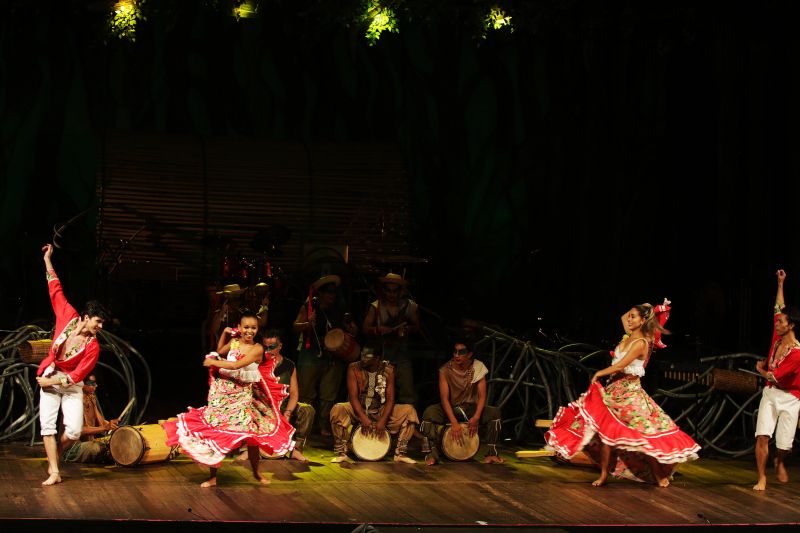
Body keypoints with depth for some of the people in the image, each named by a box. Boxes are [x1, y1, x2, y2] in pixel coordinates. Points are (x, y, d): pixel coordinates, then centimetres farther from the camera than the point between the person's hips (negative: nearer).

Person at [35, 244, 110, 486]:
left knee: (74, 431, -11)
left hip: (71, 384, -1)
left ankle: (54, 455, 19)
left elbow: (78, 374, -15)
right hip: (48, 377, 1)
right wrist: (47, 260, 1)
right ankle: (54, 472, -7)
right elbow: (56, 290, -2)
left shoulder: (92, 346, -15)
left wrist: (54, 381, -18)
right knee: (47, 424, -8)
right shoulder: (68, 316, -10)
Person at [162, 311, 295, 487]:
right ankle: (213, 476, 8)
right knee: (215, 434, 0)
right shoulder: (234, 341, 4)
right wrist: (224, 334, 12)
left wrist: (213, 362, -12)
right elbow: (220, 352, 26)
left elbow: (237, 365, -21)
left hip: (244, 395, -3)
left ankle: (256, 472, 19)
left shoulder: (257, 349, -9)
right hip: (223, 393, 3)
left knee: (252, 435, -4)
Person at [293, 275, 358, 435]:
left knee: (329, 396, 2)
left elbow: (354, 331, 12)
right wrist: (308, 324, -23)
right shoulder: (309, 307, 5)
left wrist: (348, 324, -10)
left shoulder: (340, 310, 13)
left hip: (334, 357, 3)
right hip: (311, 356, -3)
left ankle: (324, 426, 9)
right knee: (306, 394, -4)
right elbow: (296, 327, -3)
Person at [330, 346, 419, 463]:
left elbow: (390, 399, -10)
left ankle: (400, 453, -11)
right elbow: (353, 396, -16)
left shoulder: (388, 370, -7)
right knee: (338, 409, -33)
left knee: (409, 411, -19)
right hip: (358, 410, -2)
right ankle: (340, 453, -20)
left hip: (381, 411, 2)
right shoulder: (354, 368, -11)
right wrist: (363, 418, -29)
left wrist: (382, 421, -25)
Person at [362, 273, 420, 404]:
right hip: (381, 353, 0)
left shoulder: (409, 306, 4)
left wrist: (407, 329, -9)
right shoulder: (376, 307, 3)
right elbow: (365, 328, 3)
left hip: (402, 354, 0)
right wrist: (378, 330, -16)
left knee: (407, 392, -9)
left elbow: (416, 326, 13)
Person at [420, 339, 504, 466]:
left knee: (495, 413, -24)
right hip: (450, 408, -2)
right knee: (429, 412, -32)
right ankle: (432, 453, -24)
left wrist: (476, 417, -28)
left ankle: (491, 452, -14)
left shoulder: (478, 368, -10)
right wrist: (454, 422, -31)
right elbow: (444, 398, -20)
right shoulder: (445, 370, -15)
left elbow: (482, 396, -12)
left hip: (471, 408, 2)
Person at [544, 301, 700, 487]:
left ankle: (660, 474, 5)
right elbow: (623, 317, 28)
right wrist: (638, 309, 13)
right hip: (614, 388, 8)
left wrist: (599, 373, -4)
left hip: (630, 391, -8)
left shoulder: (641, 343, -14)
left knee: (643, 435, -6)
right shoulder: (629, 337, 8)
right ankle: (604, 474, 9)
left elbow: (619, 366, -18)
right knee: (604, 430, 2)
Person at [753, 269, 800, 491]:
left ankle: (779, 463, 38)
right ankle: (761, 478, -6)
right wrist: (780, 284, 14)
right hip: (770, 394, 5)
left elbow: (774, 377, -19)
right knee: (762, 435, -12)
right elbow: (779, 308, 11)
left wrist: (761, 369, 1)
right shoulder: (777, 338, -3)